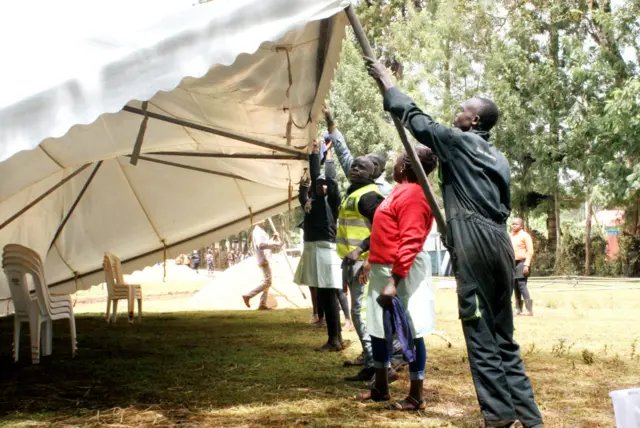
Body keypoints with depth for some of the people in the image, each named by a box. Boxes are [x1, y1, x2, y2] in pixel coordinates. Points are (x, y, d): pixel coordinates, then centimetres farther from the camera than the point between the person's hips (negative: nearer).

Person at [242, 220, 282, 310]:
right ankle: (248, 296, -10)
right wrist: (276, 244, -26)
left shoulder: (261, 231, 19)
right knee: (267, 282, -13)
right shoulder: (257, 231, -13)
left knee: (267, 282, 10)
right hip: (263, 260, -10)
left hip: (265, 260, 10)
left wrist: (274, 239, 8)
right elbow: (261, 245, -28)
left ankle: (262, 304, 10)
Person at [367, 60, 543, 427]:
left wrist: (388, 84, 19)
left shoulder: (459, 141, 3)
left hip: (474, 244, -8)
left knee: (480, 332, -6)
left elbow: (417, 121, 8)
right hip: (499, 242, 8)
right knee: (503, 334, 11)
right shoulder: (499, 159, 24)